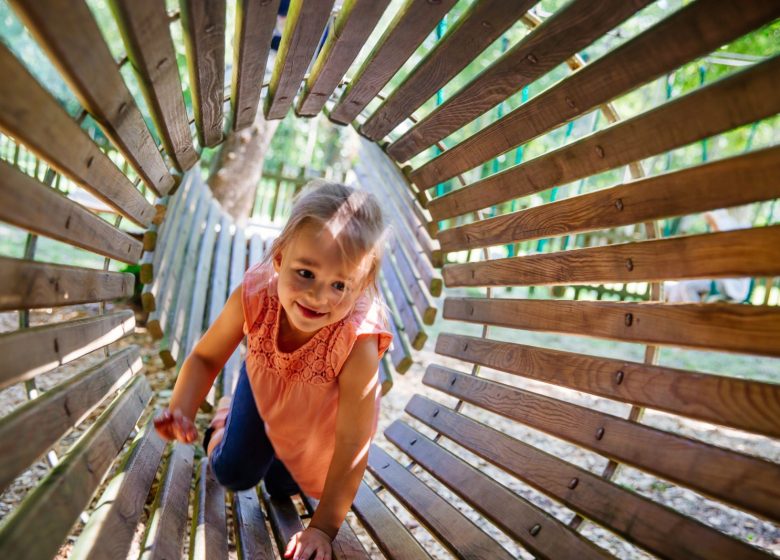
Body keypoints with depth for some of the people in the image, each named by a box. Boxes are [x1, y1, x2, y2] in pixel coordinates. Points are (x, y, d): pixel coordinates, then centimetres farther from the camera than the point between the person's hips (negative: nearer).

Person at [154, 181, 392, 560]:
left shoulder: (359, 343, -44)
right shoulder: (254, 295, -37)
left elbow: (352, 447, -36)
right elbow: (206, 357, -19)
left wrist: (323, 527, -30)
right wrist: (181, 410, -36)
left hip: (320, 411, -1)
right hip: (263, 386, 2)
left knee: (284, 487, 11)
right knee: (232, 475, 11)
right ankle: (225, 418, 41)